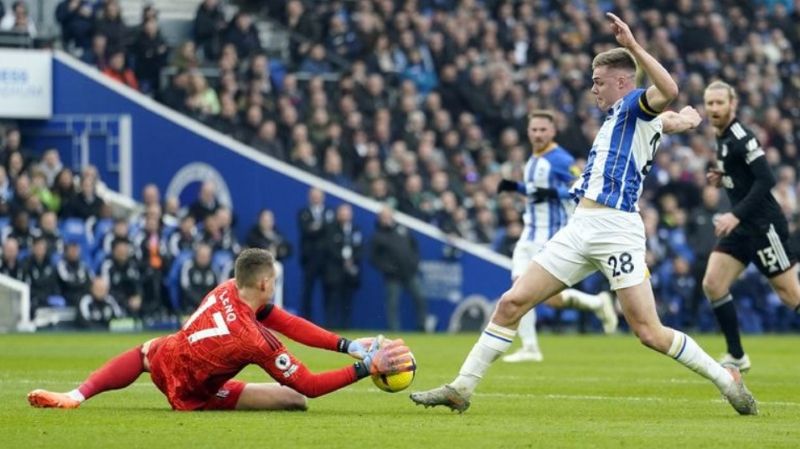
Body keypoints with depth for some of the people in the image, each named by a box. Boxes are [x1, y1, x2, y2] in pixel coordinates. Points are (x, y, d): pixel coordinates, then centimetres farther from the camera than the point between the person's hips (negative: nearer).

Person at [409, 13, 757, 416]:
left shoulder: (635, 107, -1)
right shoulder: (619, 115, 23)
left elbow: (668, 91, -27)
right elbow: (684, 119, 37)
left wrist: (632, 46, -29)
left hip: (616, 231, -9)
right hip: (580, 229, 9)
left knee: (649, 332, -9)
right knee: (511, 303, 1)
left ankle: (726, 379, 9)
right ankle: (461, 388, 4)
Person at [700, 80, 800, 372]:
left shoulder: (741, 137, -16)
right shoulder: (722, 138, 12)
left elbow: (766, 179, -24)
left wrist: (736, 215, -27)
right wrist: (721, 179, 6)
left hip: (763, 225, -9)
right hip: (742, 227, 9)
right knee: (712, 284, -1)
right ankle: (736, 356, 5)